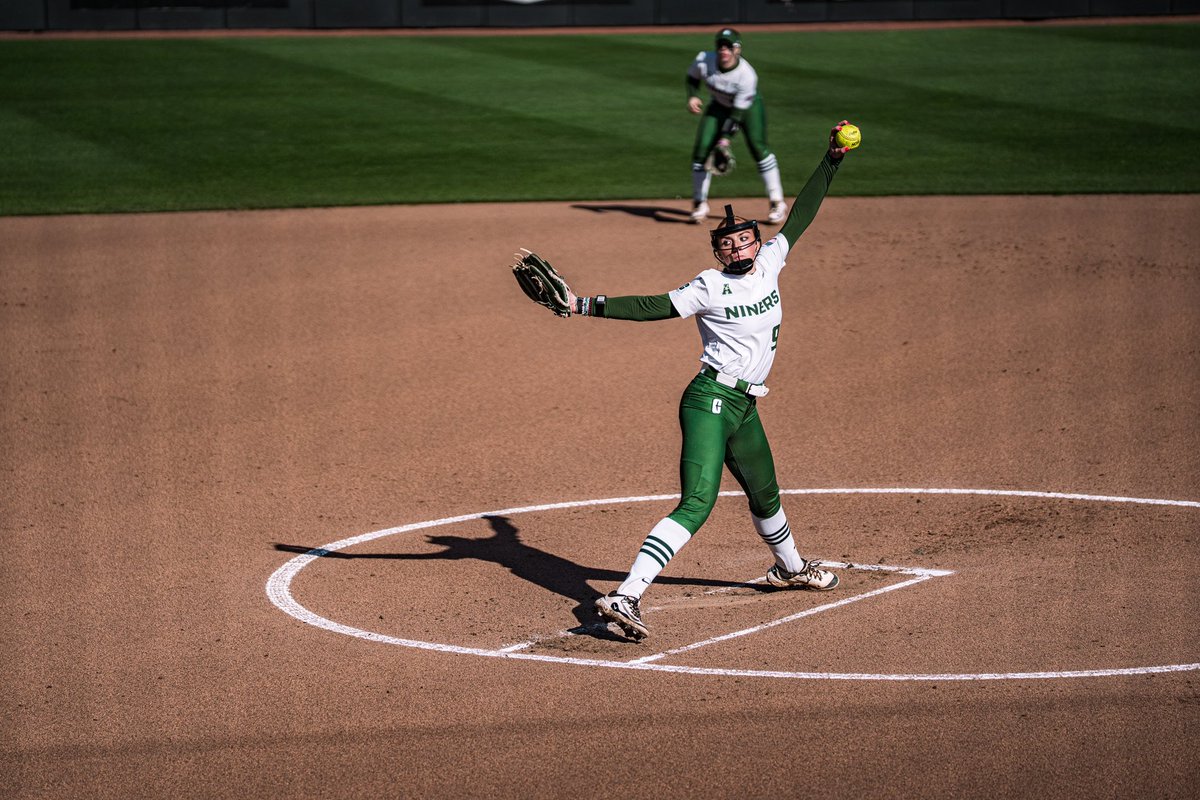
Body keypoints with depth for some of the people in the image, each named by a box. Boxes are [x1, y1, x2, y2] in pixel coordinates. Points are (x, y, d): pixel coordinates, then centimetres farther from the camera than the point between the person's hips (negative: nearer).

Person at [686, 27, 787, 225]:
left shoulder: (747, 75, -33)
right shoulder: (704, 60, -25)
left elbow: (738, 112, -28)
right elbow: (692, 77, -2)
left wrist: (726, 137, -32)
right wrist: (692, 96, -20)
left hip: (748, 106, -4)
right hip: (719, 106, 4)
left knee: (757, 147, -19)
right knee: (701, 148, -8)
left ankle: (777, 203, -9)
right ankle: (700, 204, 6)